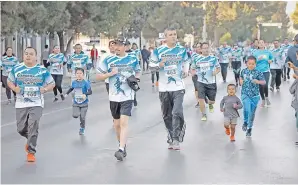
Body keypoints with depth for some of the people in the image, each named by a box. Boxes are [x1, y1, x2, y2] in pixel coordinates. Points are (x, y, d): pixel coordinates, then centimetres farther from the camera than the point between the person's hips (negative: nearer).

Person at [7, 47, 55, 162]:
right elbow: (9, 81, 14)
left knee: (33, 127, -14)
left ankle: (31, 152, -2)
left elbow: (52, 84, 7)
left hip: (36, 104, -2)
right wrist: (14, 88, -6)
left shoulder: (42, 70, -2)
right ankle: (30, 140, 40)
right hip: (21, 104, 2)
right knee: (21, 129, 7)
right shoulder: (17, 69, 2)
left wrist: (44, 89, -12)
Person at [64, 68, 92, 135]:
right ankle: (79, 113, 22)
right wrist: (67, 93, 11)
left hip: (84, 103, -3)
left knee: (82, 118, 3)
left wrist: (85, 94, -39)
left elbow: (90, 92, -21)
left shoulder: (86, 83, -15)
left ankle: (82, 128, 27)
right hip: (76, 102, 3)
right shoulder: (74, 82, -2)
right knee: (75, 115, -13)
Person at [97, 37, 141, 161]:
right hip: (114, 96, 3)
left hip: (127, 96, -3)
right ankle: (122, 144, 35)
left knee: (124, 122, -16)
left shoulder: (133, 59, 3)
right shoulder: (108, 60, 4)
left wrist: (136, 78, -5)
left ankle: (121, 150, -21)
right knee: (117, 124, 13)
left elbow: (138, 72, 18)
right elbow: (99, 77, 5)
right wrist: (110, 73, -12)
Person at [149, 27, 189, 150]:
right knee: (167, 116, 9)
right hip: (164, 88, 1)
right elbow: (150, 65, 3)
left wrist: (186, 71, 3)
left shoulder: (182, 50, 5)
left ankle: (176, 140, -10)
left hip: (178, 87, -1)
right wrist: (159, 65, -17)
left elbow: (186, 62, 21)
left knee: (177, 113, -15)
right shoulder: (158, 51, -1)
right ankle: (171, 138, 23)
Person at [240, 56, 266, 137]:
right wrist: (241, 81, 7)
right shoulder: (243, 71, 2)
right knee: (247, 109, -22)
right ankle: (245, 122, 8)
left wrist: (258, 81, -32)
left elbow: (264, 82, -15)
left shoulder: (258, 72, -9)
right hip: (245, 94, 1)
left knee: (252, 112, 9)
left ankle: (249, 128, 28)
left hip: (255, 95, -1)